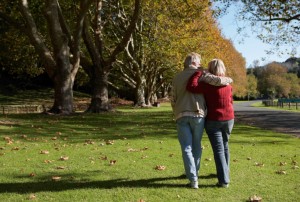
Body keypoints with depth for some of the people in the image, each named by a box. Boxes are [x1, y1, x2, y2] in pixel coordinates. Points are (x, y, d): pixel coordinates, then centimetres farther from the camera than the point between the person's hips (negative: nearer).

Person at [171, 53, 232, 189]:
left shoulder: (177, 77, 17)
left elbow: (173, 100, 17)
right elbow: (217, 80, -10)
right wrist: (228, 80, 11)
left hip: (181, 116, 2)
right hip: (197, 114, -2)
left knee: (187, 148, 1)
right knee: (196, 146, 16)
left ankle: (193, 179, -7)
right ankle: (194, 172, 28)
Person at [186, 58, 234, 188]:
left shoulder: (208, 85, -16)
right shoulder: (228, 84, 4)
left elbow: (191, 87, -26)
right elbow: (230, 101, 13)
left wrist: (198, 73, -14)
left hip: (213, 120, -5)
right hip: (229, 119, 5)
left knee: (218, 149, -3)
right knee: (225, 146, 21)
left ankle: (224, 180, -6)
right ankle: (225, 173, 35)